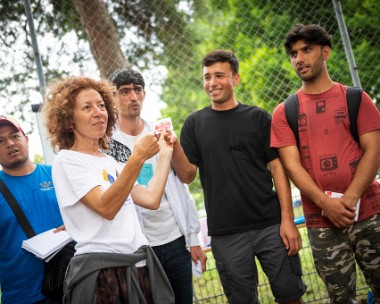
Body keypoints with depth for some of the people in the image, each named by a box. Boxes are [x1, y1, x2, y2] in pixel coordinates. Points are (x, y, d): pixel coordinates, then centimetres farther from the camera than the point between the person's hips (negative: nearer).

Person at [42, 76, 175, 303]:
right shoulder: (67, 160, -6)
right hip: (101, 270, -7)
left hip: (139, 264, 7)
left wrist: (165, 154, 17)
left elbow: (151, 199, 11)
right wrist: (137, 159, -25)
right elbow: (106, 208, -19)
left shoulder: (109, 161, 19)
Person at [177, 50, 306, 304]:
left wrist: (287, 219, -8)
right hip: (226, 234, 1)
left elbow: (278, 169, 1)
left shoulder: (258, 118, 4)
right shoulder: (195, 123, 7)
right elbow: (188, 175, 2)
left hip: (270, 225, 0)